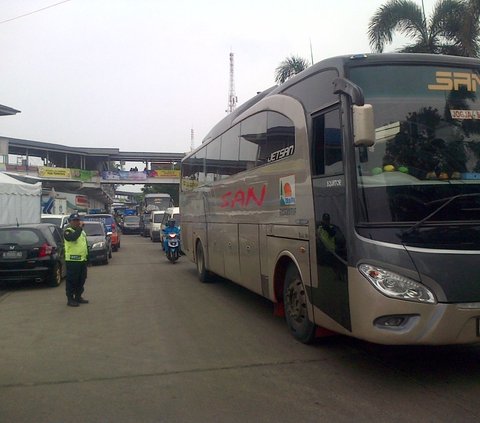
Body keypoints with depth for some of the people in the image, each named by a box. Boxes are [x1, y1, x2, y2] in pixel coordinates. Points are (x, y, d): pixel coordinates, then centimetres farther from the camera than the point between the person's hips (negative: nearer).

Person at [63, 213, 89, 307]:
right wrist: (80, 228, -28)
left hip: (83, 259, 8)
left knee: (81, 280, 13)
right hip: (72, 260, -8)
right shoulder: (68, 231, -7)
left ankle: (78, 297, 25)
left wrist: (87, 256, 21)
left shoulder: (82, 231, 18)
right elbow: (73, 237, -31)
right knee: (72, 280, -4)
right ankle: (70, 299, 2)